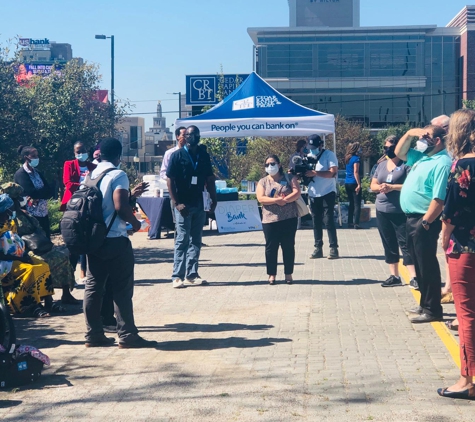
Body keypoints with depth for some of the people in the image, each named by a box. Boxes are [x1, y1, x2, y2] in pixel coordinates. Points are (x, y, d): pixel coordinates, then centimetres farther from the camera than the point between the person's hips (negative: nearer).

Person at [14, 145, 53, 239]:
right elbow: (32, 193, -20)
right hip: (31, 215, -7)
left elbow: (49, 192, 3)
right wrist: (43, 192, -4)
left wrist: (38, 197, -13)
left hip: (43, 213, 7)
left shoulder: (37, 172, 12)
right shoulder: (20, 174, -9)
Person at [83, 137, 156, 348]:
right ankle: (127, 335, -1)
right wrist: (134, 222, -3)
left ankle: (94, 335, 10)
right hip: (115, 239, -7)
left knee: (93, 287, 7)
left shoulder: (91, 175, 11)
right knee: (122, 289, -2)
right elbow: (120, 206, -22)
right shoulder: (118, 175, -11)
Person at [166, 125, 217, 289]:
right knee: (182, 240, -4)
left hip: (199, 204, 5)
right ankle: (177, 276, -1)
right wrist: (176, 203, -14)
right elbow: (170, 180, -9)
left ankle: (192, 274, 14)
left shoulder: (204, 155, 7)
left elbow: (210, 179, 11)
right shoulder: (177, 155, -6)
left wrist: (214, 200, 4)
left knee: (196, 240, 8)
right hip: (183, 204, -5)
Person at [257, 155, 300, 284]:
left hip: (289, 219, 0)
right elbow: (261, 198, -5)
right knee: (271, 247, 2)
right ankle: (272, 274, 11)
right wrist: (277, 200, -18)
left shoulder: (289, 178, 6)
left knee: (288, 246, 4)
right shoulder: (263, 182, 8)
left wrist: (284, 200, -19)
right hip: (270, 220, 1)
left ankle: (288, 274, 13)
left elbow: (297, 193, -6)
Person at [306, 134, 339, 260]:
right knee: (316, 222, 8)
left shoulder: (329, 155, -9)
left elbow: (333, 173, -20)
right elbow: (306, 174, 12)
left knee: (328, 221, -7)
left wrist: (315, 173, -27)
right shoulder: (308, 157, 11)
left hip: (327, 193, -6)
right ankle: (318, 249, 13)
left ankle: (334, 249, -2)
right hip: (313, 194, 6)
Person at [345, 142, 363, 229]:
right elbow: (356, 172, -18)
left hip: (347, 183, 8)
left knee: (351, 203, 13)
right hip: (354, 183, -8)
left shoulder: (348, 158, 12)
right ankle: (356, 223, -12)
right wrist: (359, 184, -19)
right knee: (357, 204, -6)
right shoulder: (356, 158, -11)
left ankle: (350, 223, 12)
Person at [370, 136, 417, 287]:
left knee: (405, 243, -8)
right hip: (382, 211, 7)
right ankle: (394, 276, 17)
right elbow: (373, 185, 15)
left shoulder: (405, 164, -6)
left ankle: (414, 277, -8)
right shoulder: (381, 165, 13)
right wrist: (380, 187, -7)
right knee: (389, 245, 10)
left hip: (400, 212, -7)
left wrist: (392, 187, -20)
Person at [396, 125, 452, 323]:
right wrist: (409, 133, 8)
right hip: (412, 218, 10)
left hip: (423, 220, -10)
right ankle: (425, 304, 26)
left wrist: (425, 222, -23)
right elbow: (399, 152, 24)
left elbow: (439, 199, -23)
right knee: (419, 265, 16)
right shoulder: (422, 156, 12)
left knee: (427, 266, -3)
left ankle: (433, 310, 3)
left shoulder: (442, 163, -18)